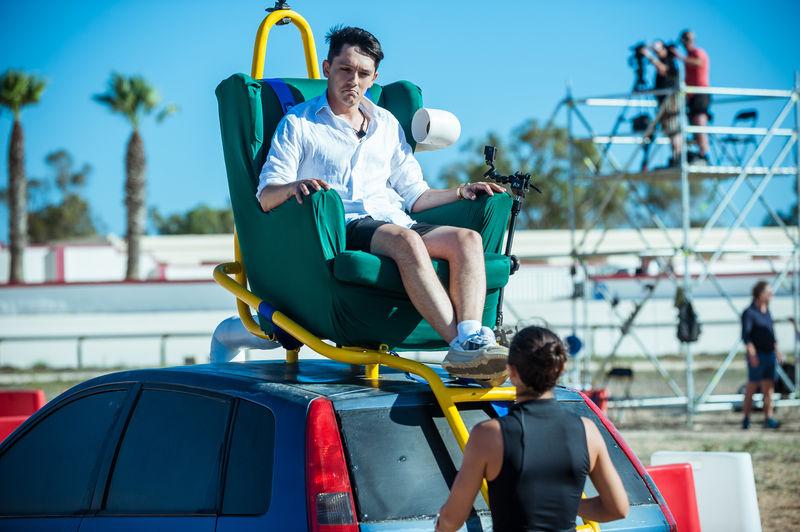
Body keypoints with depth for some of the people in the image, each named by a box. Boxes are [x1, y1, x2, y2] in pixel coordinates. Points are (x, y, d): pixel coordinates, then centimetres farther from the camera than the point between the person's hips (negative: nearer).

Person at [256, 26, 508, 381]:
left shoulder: (387, 125, 28)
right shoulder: (298, 123, 13)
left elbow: (414, 196, 27)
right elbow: (265, 197, 1)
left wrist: (460, 192, 8)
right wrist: (293, 188, -22)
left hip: (394, 222, 5)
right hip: (340, 229, -5)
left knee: (467, 239, -25)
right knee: (406, 241, -37)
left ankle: (472, 335, -46)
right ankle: (462, 346, -47)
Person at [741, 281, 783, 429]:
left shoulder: (767, 311, 13)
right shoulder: (749, 313, -11)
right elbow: (745, 335, -19)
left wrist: (777, 351, 24)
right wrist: (752, 354, -27)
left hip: (769, 354, 7)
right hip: (757, 356, -7)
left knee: (768, 387, 3)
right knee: (752, 386, -2)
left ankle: (768, 418, 3)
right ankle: (746, 418, 5)